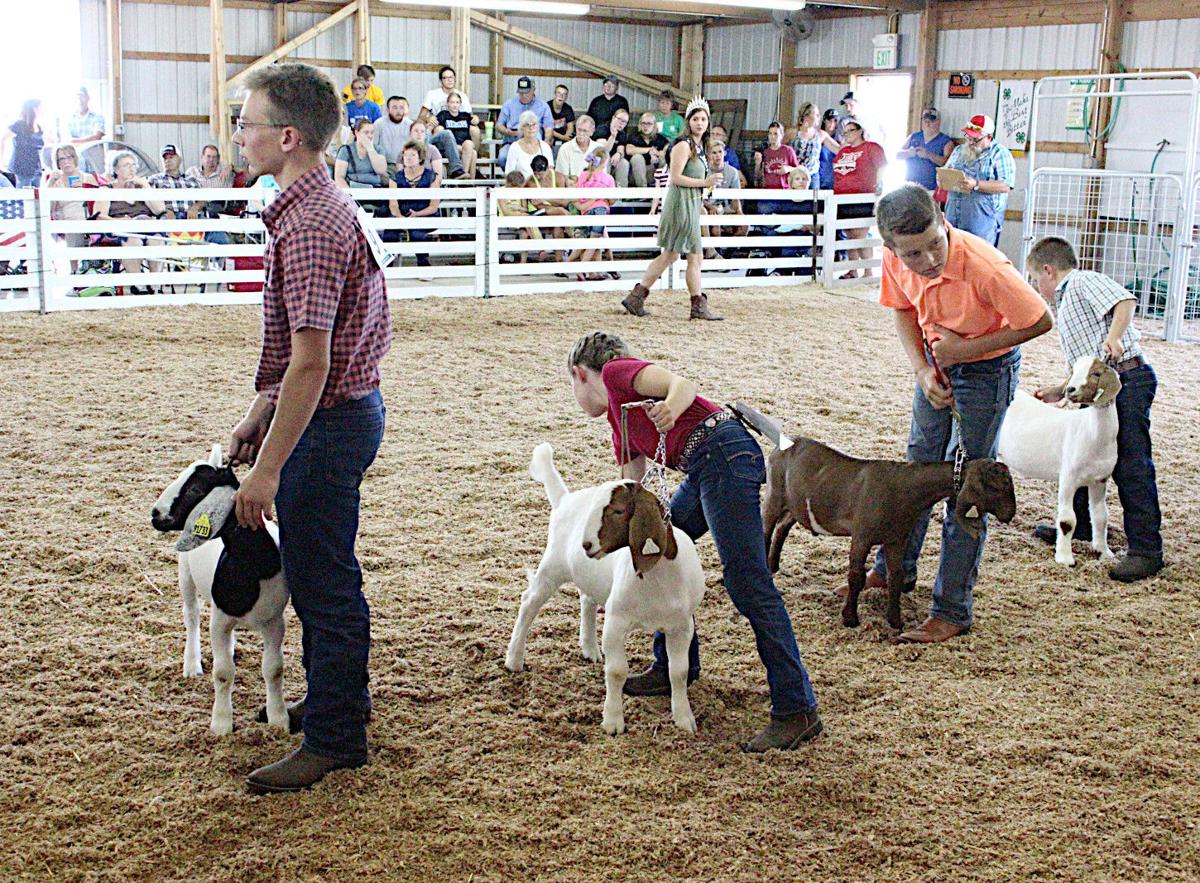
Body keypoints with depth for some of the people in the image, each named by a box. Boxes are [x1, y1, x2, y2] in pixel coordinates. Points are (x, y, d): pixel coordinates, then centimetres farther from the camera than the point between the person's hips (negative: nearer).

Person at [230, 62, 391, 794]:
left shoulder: (308, 226, -23)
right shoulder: (324, 204, 10)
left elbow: (311, 361, -26)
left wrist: (268, 467, -24)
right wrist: (260, 414, 19)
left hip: (329, 422, -10)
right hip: (346, 408, 10)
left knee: (323, 580, 1)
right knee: (317, 570, 23)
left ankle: (334, 738, 13)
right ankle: (337, 697, 39)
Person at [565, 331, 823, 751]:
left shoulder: (615, 372, 7)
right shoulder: (619, 421, 30)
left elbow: (682, 384, -11)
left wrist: (670, 407, -35)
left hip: (723, 454, -10)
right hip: (704, 470, 10)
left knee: (748, 586, -13)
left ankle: (798, 711, -14)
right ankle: (673, 669, 30)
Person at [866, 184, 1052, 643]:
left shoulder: (984, 266, -37)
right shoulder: (896, 258, -20)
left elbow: (1041, 321, -25)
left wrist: (967, 348, -24)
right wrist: (923, 370, -13)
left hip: (987, 368, -6)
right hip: (937, 362, 6)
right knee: (918, 465, 20)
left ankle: (952, 610, 5)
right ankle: (894, 570, 39)